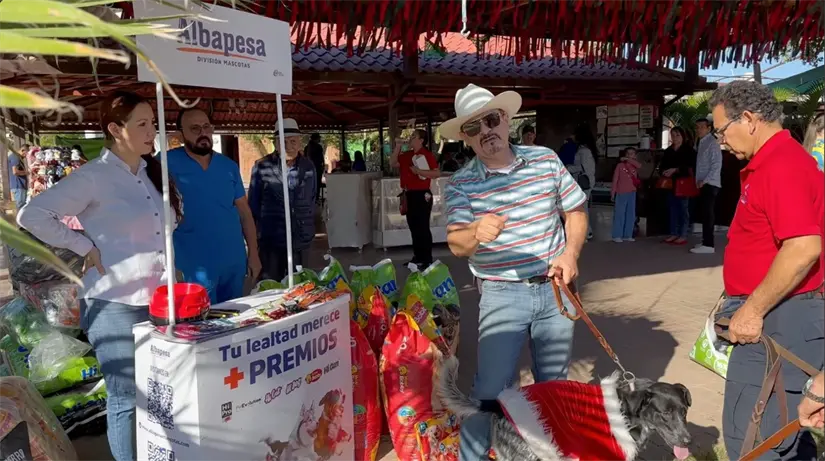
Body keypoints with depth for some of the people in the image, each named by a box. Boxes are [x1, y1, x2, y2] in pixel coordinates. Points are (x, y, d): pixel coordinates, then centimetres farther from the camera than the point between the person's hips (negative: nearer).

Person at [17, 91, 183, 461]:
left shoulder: (154, 173, 10)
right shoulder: (93, 177, -11)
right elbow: (31, 215, -13)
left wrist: (171, 273, 9)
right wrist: (85, 248, -13)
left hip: (158, 300, 6)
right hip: (116, 304, -6)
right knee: (126, 399, 6)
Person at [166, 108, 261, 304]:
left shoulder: (229, 166, 6)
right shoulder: (167, 163, -7)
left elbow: (244, 212, 9)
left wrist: (253, 253, 6)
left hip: (234, 262, 4)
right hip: (193, 266, -4)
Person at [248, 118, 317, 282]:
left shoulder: (309, 167, 3)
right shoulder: (262, 167, -6)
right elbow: (253, 204, 2)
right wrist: (253, 236, 5)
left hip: (300, 240, 3)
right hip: (270, 240, -3)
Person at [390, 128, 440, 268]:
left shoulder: (427, 154, -10)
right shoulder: (407, 155, 13)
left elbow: (437, 173, -16)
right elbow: (393, 163, 13)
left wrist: (419, 171, -21)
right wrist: (398, 146, 6)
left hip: (421, 195, -8)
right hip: (409, 195, 8)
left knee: (422, 227, -5)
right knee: (413, 226, 13)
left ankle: (427, 260, 2)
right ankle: (418, 257, 23)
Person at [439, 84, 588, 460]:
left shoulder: (546, 159, 0)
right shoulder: (460, 184, -8)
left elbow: (576, 212, 8)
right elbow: (456, 243, -19)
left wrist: (571, 253, -10)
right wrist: (477, 233, -42)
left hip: (555, 289, 3)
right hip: (502, 296, -3)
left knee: (554, 386, 18)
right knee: (490, 390, -5)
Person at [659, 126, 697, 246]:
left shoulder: (689, 150, -4)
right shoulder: (668, 151, 14)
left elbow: (690, 167, -15)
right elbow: (662, 166, 15)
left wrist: (675, 170, -22)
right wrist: (665, 172, -6)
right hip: (671, 183, 6)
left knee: (683, 209, -3)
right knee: (672, 209, 8)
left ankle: (683, 236, -1)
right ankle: (674, 234, 15)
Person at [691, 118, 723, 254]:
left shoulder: (712, 143, -10)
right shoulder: (700, 142, 15)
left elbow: (717, 165, -16)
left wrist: (705, 181, -17)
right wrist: (700, 181, 10)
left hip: (710, 184, -8)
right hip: (704, 184, 8)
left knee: (707, 213, -10)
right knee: (705, 213, 11)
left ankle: (708, 245, -10)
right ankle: (706, 242, 18)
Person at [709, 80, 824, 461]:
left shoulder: (781, 166, -19)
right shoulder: (772, 162, 15)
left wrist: (753, 310, -21)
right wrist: (742, 301, 21)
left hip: (777, 318, -11)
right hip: (775, 315, 11)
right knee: (783, 427, 21)